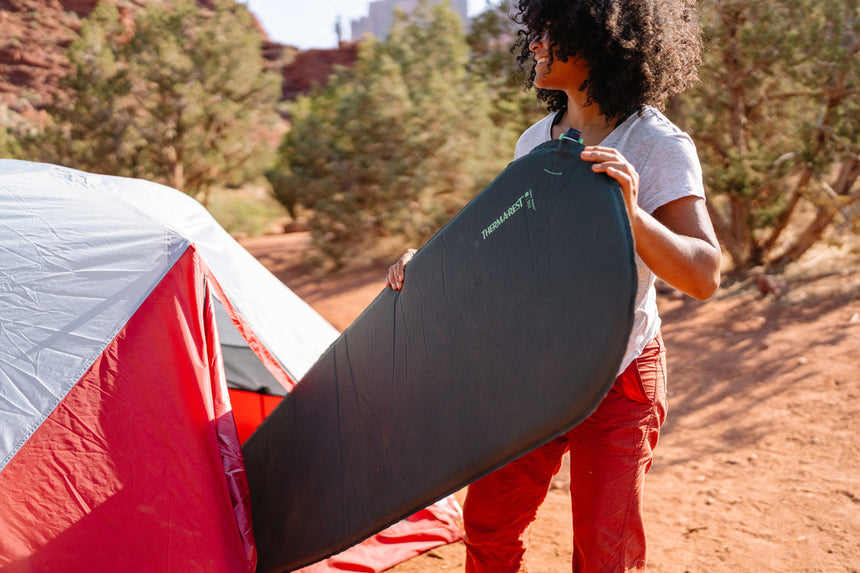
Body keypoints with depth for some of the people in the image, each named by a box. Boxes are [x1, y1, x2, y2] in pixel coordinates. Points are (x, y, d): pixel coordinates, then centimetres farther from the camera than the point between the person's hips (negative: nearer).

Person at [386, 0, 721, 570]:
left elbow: (704, 276, -21)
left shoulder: (660, 146, -14)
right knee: (488, 523, 13)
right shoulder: (535, 142, 5)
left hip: (618, 379, -5)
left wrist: (632, 215, -37)